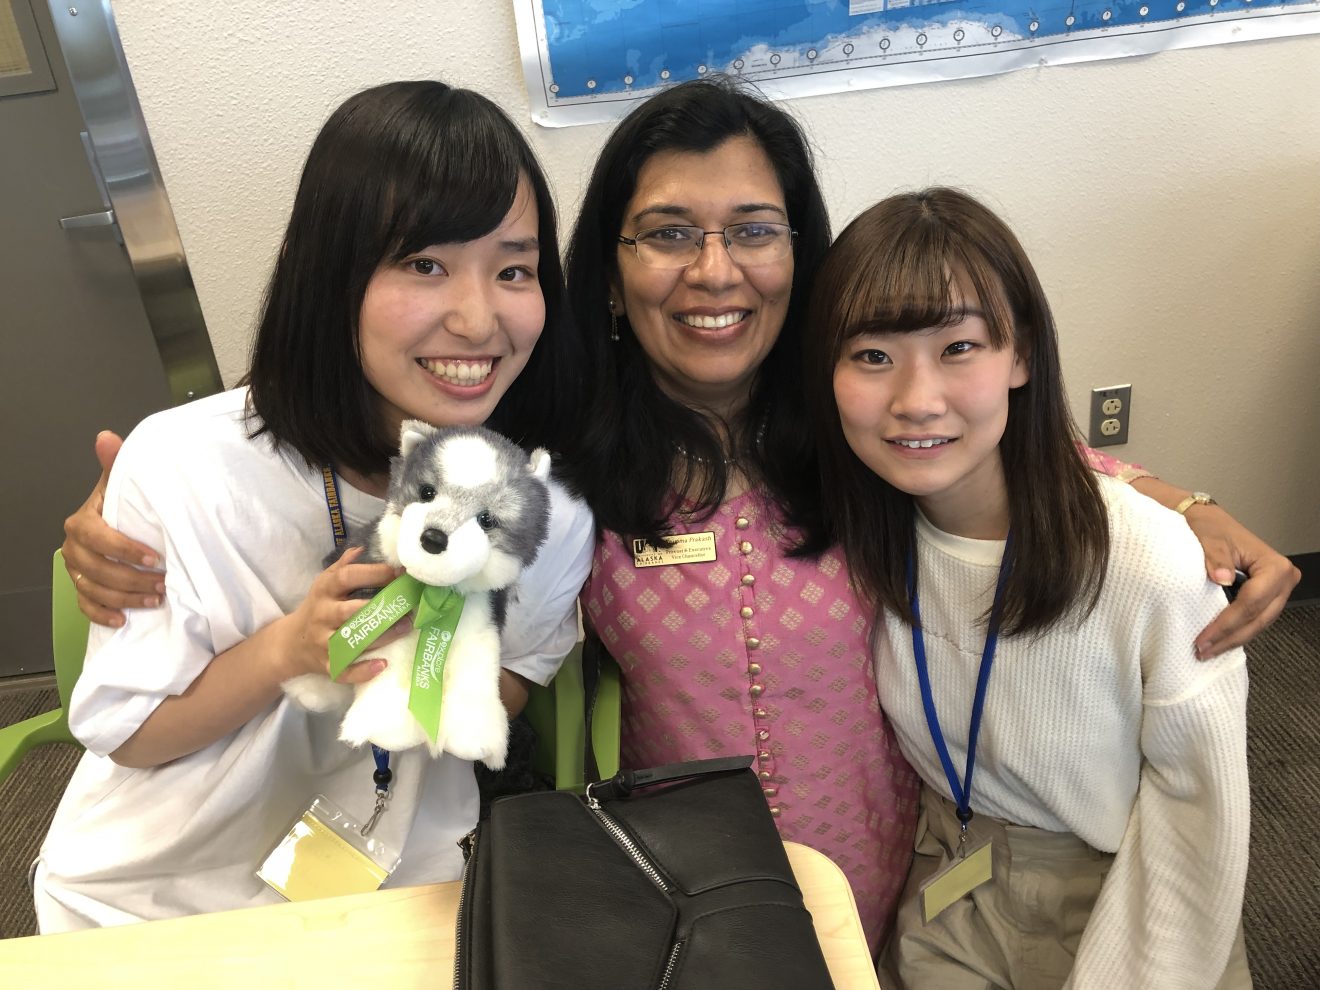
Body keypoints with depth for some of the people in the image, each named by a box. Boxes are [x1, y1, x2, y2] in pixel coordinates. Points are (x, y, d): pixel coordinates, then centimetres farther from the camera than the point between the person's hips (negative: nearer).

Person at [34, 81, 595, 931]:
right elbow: (126, 734, -10)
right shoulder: (181, 467, -20)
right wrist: (285, 650, -28)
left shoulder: (548, 505, -16)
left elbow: (510, 691, -1)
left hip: (399, 892, 2)